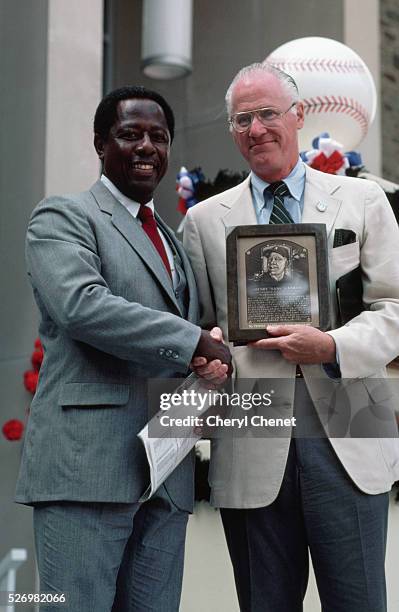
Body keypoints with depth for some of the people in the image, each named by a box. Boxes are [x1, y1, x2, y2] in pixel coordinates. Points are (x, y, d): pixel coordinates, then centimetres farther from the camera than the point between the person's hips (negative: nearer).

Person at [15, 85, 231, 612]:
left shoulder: (173, 241, 23)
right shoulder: (61, 217, 1)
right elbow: (81, 305, -18)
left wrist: (210, 370, 1)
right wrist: (197, 343, -15)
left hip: (167, 475, 7)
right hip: (86, 464, -6)